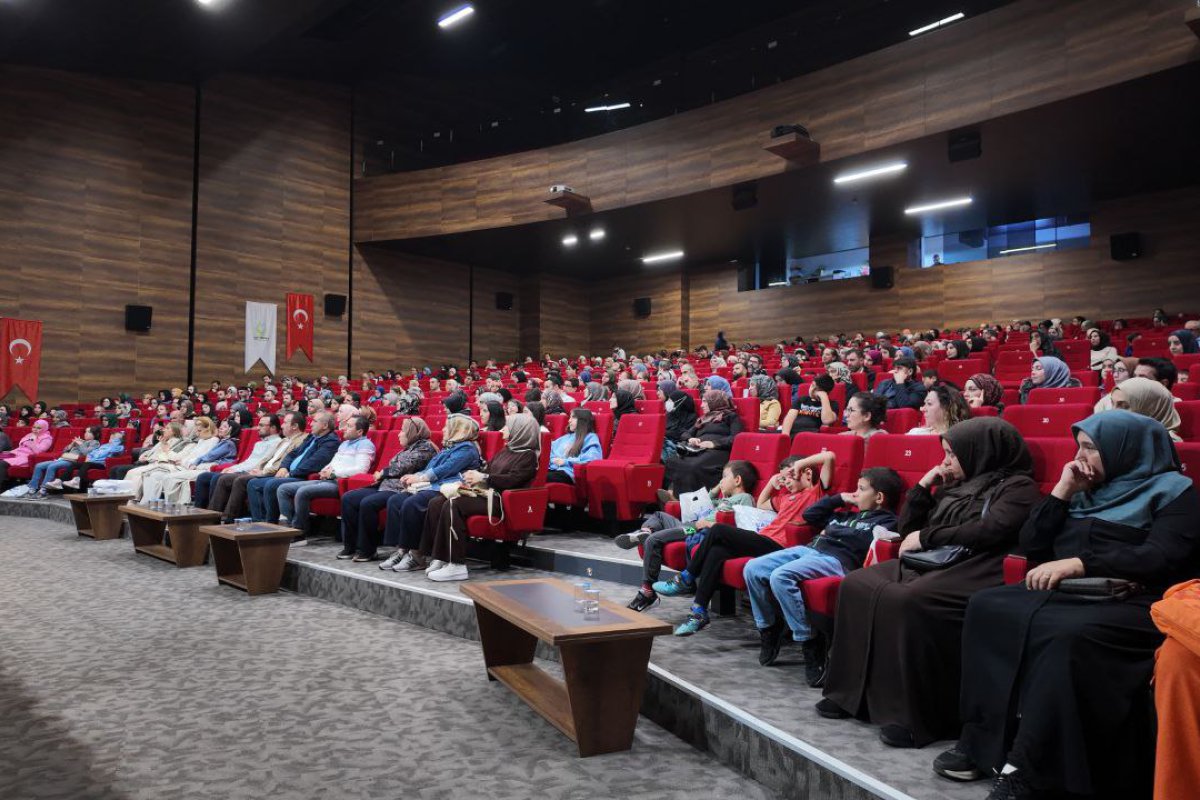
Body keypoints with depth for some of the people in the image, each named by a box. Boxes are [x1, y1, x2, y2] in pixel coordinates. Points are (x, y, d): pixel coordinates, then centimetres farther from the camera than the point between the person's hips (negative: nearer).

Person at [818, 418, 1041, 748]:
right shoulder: (954, 486, 24)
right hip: (932, 562, 8)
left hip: (973, 569, -8)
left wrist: (926, 537, -6)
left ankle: (918, 717, -26)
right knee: (857, 585, -12)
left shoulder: (1016, 485, 3)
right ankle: (853, 692, -7)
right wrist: (923, 487, 13)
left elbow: (990, 530, -13)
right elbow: (908, 527, 26)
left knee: (908, 600, -34)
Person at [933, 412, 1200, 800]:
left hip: (1131, 602, -6)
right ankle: (982, 741, -19)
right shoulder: (1085, 490, 21)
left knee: (1066, 634, -37)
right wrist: (1063, 491, 7)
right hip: (1065, 592, 7)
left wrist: (1076, 563, -23)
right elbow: (1030, 543, 17)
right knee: (988, 607, -19)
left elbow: (1160, 557, -14)